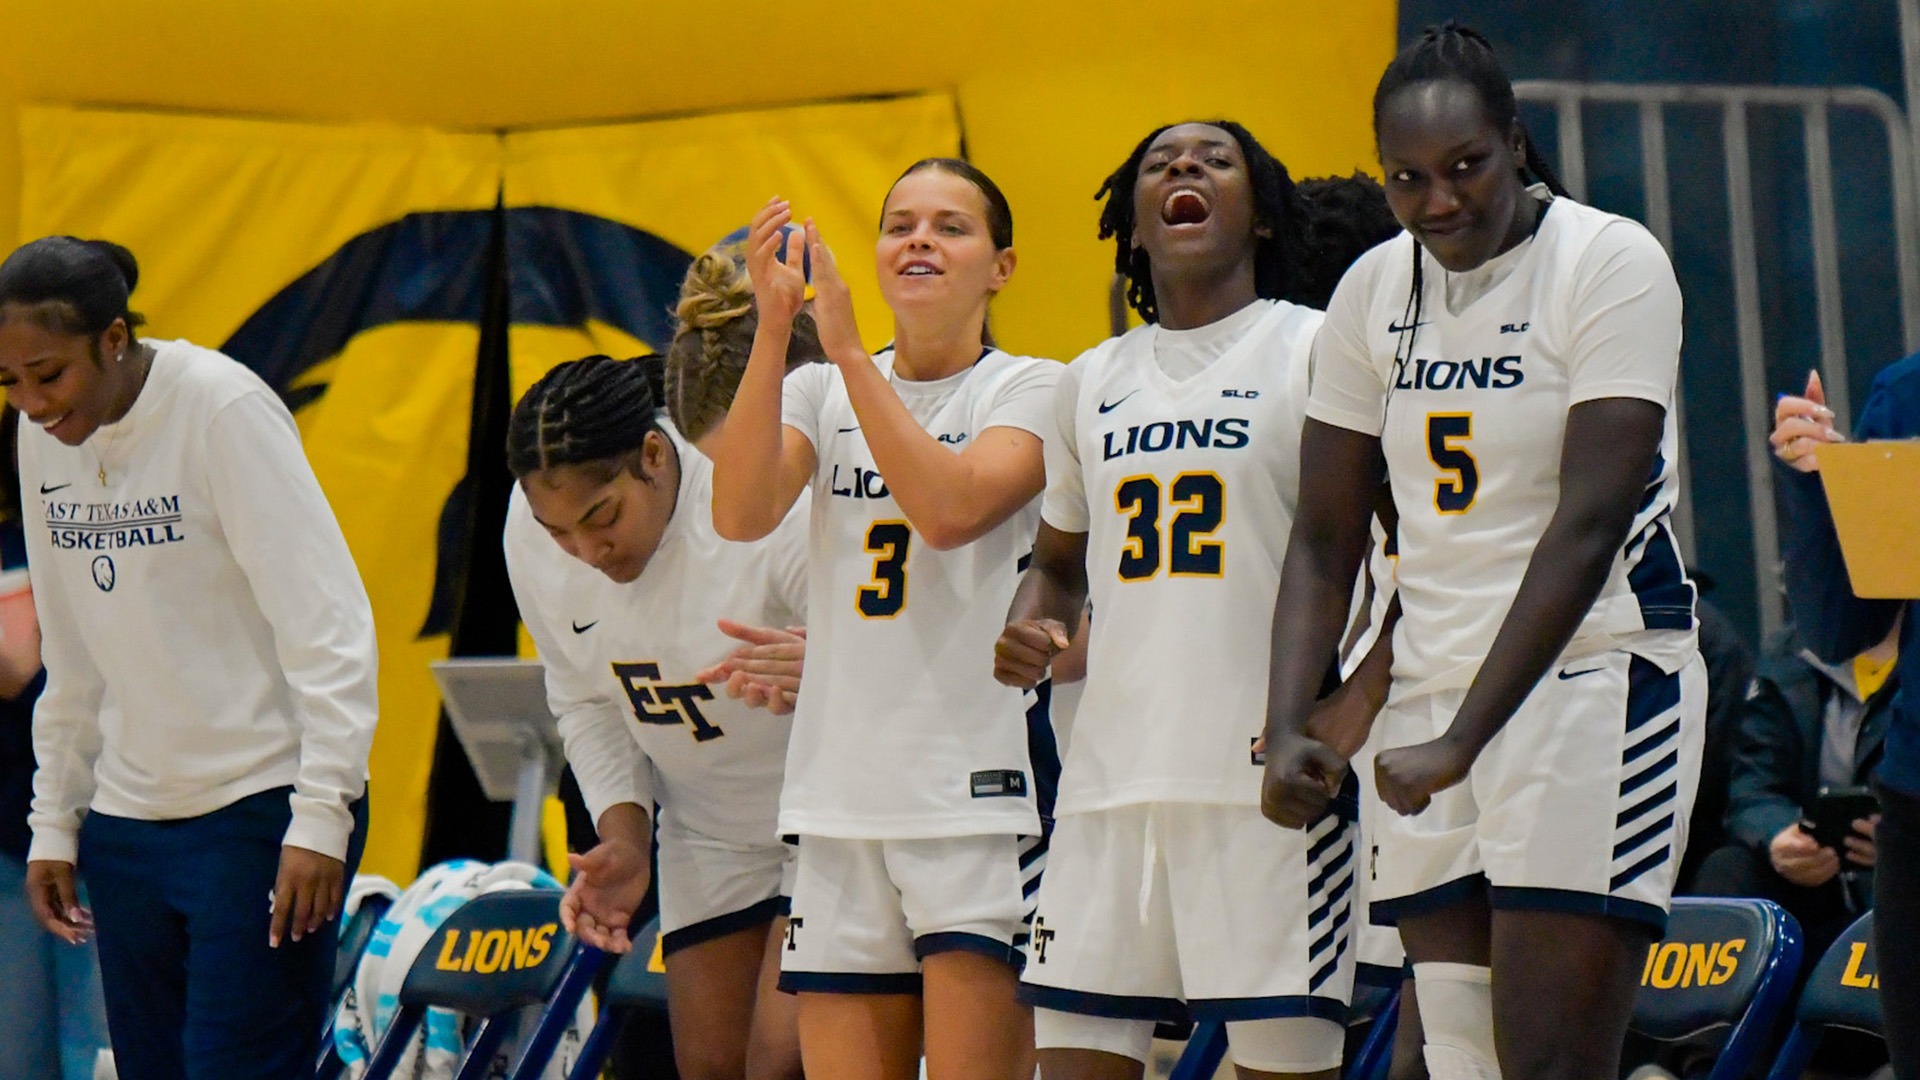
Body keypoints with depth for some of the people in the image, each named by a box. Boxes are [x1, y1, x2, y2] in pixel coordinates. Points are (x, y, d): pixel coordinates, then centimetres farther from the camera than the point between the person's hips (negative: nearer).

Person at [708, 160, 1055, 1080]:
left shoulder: (1031, 390, 2)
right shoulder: (820, 392, 13)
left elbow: (950, 508, -17)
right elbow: (740, 515, -6)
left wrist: (848, 347, -17)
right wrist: (773, 328, -13)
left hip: (980, 795, -4)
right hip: (843, 798, 4)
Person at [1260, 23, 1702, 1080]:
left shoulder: (1612, 262, -10)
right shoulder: (1370, 294, 9)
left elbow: (1587, 527, -16)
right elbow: (1325, 541, 12)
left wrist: (1461, 740, -21)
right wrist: (1286, 728, -3)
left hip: (1592, 672, -6)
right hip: (1432, 686, 6)